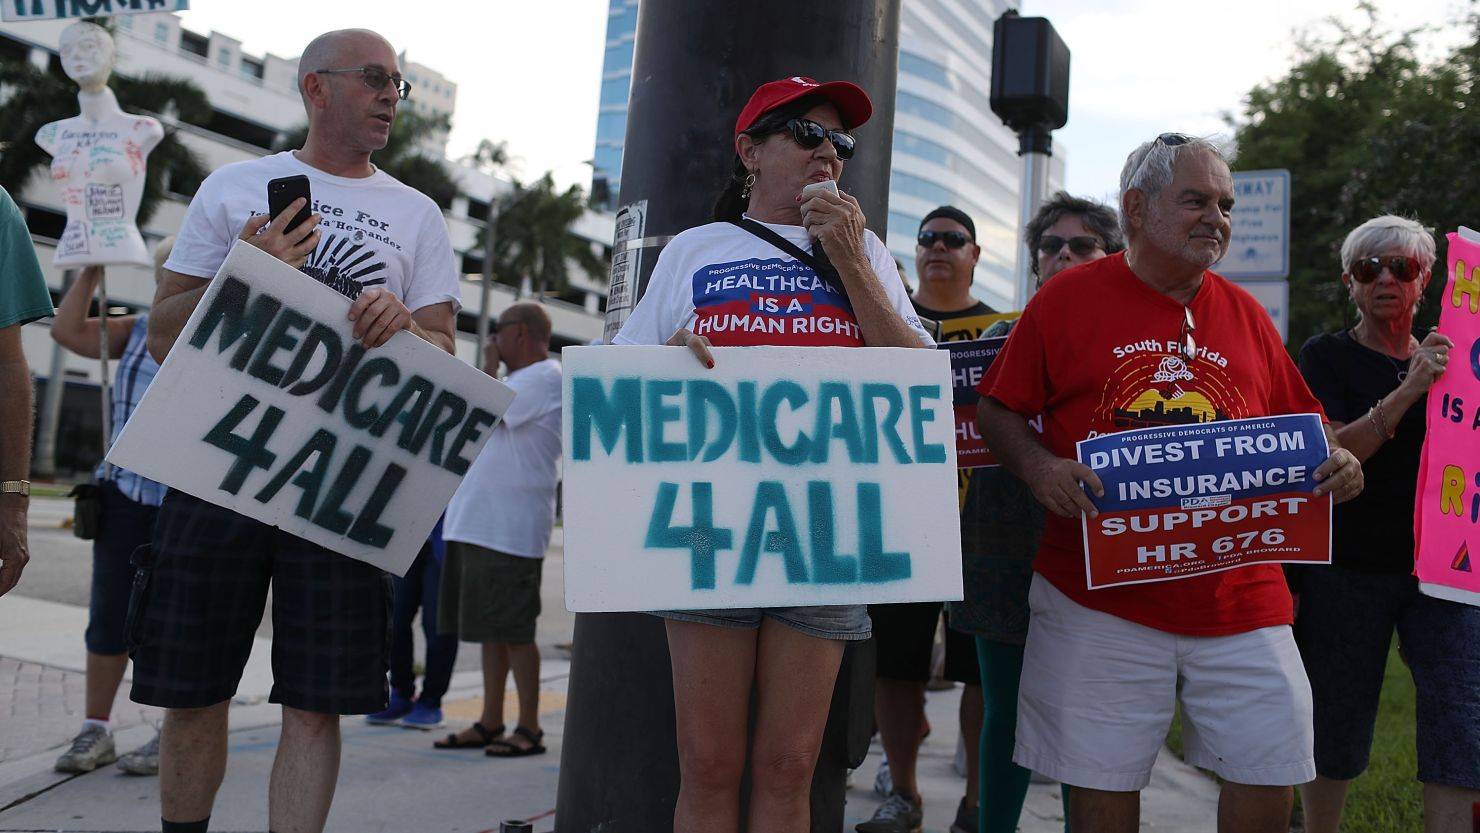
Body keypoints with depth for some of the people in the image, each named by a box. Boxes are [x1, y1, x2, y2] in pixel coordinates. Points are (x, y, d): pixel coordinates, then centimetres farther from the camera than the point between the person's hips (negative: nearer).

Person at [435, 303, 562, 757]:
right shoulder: (521, 380, 23)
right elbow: (475, 419, 25)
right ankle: (490, 723, 18)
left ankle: (529, 729, 0)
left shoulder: (544, 378, -10)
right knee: (493, 628, 12)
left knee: (514, 630, -6)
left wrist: (488, 364, -4)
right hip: (479, 523, 10)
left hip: (509, 527, -10)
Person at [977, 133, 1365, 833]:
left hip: (1241, 601, 3)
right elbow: (998, 412, 3)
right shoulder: (1069, 297, 1)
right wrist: (1039, 467, -16)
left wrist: (1333, 461, -3)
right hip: (1100, 601, -3)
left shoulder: (1246, 315, 12)